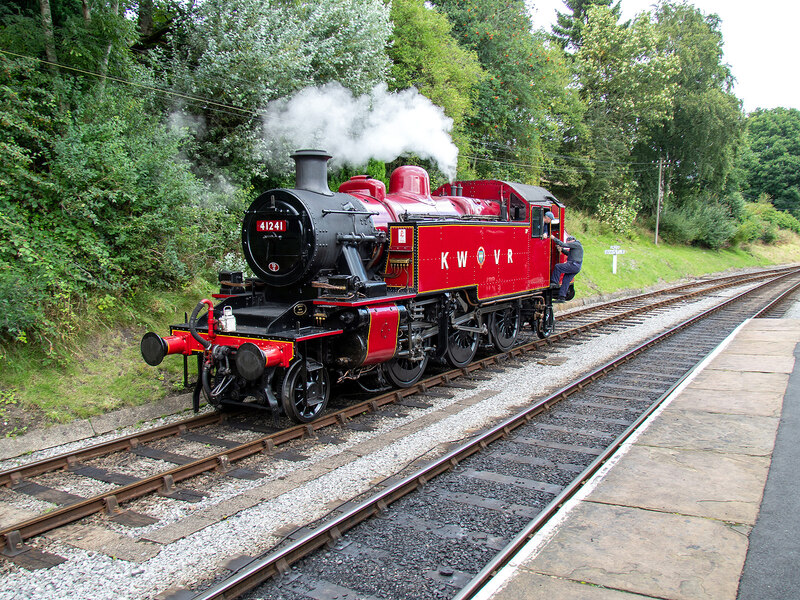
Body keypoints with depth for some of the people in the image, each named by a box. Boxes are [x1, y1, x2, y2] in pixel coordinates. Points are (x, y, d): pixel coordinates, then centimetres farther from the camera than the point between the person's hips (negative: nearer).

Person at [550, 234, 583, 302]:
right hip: (576, 268, 10)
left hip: (573, 265, -10)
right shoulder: (576, 246, 25)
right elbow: (568, 253, 31)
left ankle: (554, 283, -9)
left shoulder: (576, 244, -7)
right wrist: (562, 249, 15)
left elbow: (564, 244, -14)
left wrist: (554, 238, -10)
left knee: (557, 267, -13)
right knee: (565, 281, 7)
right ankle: (562, 297, 6)